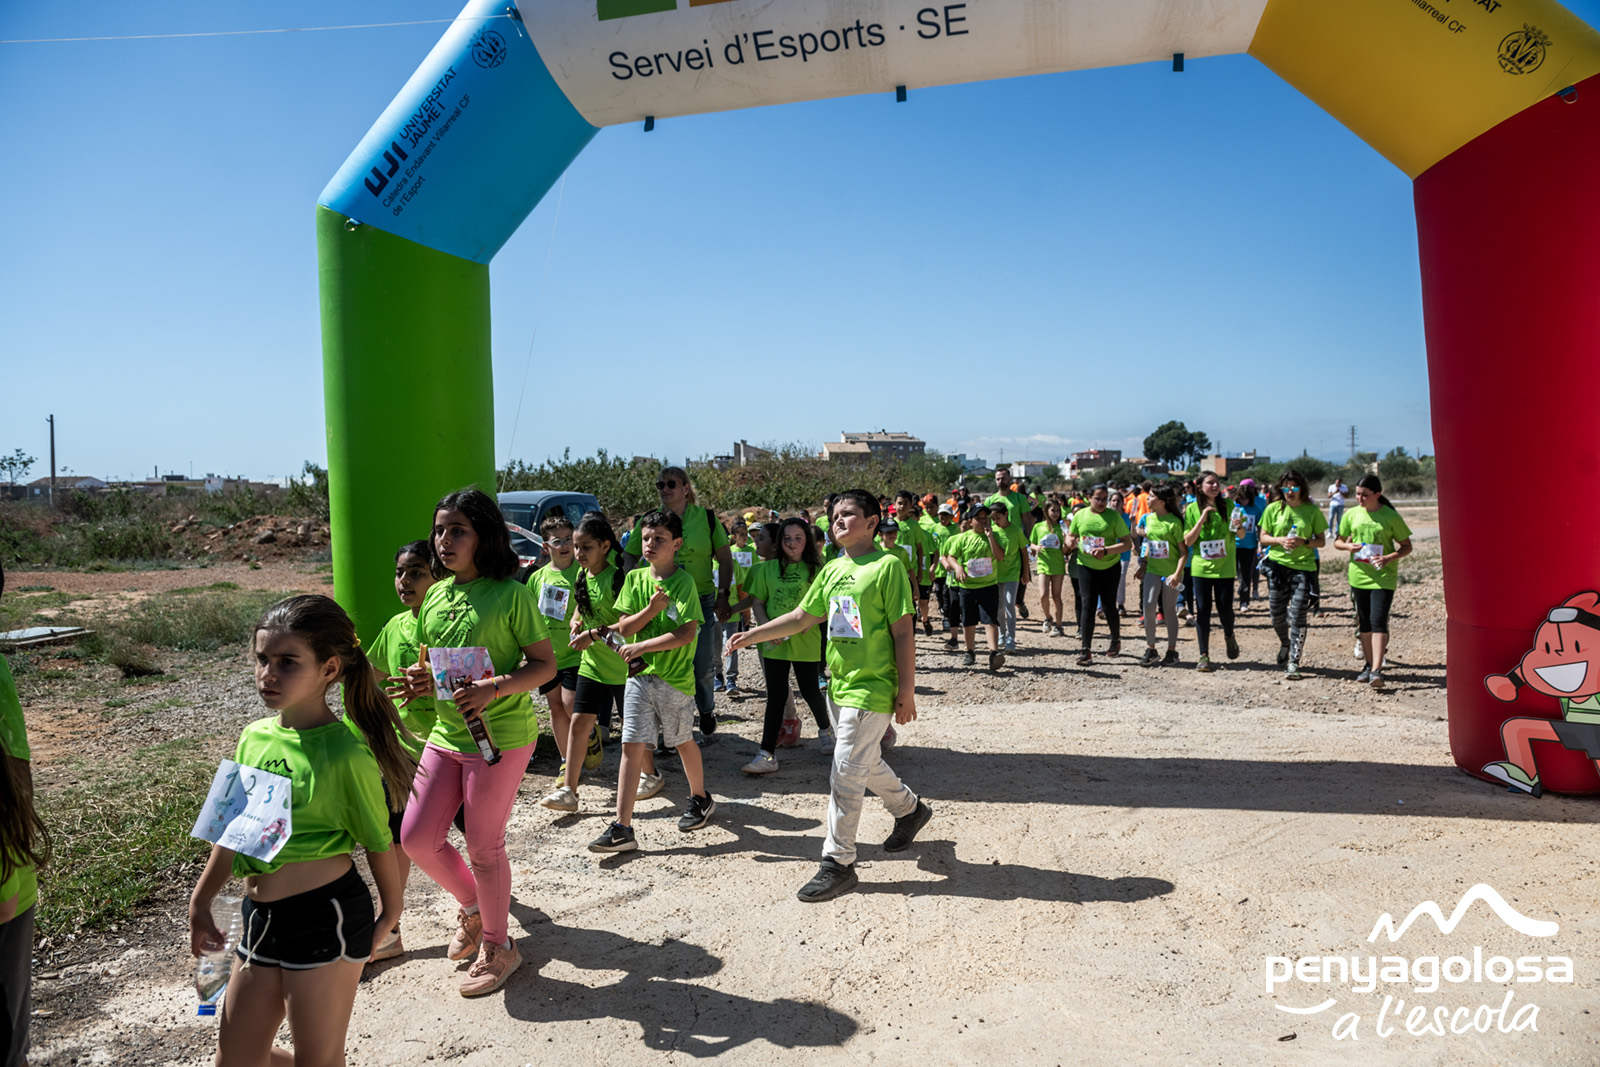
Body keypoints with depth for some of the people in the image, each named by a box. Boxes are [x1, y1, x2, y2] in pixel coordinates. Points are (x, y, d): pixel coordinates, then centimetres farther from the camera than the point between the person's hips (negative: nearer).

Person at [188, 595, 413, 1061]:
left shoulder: (344, 752, -18)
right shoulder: (254, 737, 3)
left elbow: (378, 842, -8)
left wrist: (390, 914, 2)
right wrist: (201, 904, 19)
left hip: (325, 918, -7)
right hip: (260, 918, 7)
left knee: (317, 1058, 9)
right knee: (236, 1056, 19)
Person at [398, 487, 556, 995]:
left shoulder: (511, 594, -12)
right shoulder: (435, 596, 8)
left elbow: (545, 665, -11)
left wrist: (493, 688, -26)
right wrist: (422, 679, -4)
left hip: (501, 736, -7)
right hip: (446, 734, 7)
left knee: (483, 847, 4)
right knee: (417, 839, 9)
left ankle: (497, 945, 28)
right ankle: (472, 906, 37)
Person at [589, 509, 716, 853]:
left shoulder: (684, 582, -10)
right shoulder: (635, 578, 5)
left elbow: (686, 634, -17)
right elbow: (624, 627, 2)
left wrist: (641, 646, -17)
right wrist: (651, 609, -16)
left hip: (674, 677, -3)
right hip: (639, 674, 4)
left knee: (682, 741, 14)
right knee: (631, 747, -1)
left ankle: (701, 799, 39)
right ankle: (622, 828, 1)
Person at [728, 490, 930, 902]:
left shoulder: (886, 566, -12)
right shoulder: (833, 570, 9)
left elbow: (903, 633, -12)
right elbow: (802, 617, 13)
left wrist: (906, 691, -12)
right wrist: (754, 634, 3)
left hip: (872, 688, -8)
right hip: (841, 684, 8)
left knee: (846, 774, -5)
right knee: (867, 764, 22)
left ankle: (838, 864, 7)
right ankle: (910, 809, 47)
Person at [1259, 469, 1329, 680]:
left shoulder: (1312, 511, 2)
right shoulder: (1273, 509, 5)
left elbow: (1322, 541, 5)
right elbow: (1263, 537, 9)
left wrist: (1304, 542, -14)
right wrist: (1279, 540, -10)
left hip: (1303, 566, -2)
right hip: (1277, 565, 2)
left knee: (1297, 616, -8)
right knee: (1277, 614, 6)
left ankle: (1293, 663, -4)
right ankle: (1285, 643, 37)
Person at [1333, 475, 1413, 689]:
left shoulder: (1391, 517, -5)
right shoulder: (1352, 515, 5)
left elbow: (1407, 547, 1)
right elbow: (1337, 541, 15)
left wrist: (1389, 558, -18)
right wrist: (1348, 546, -8)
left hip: (1383, 576, -4)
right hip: (1358, 574, 4)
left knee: (1378, 621, -13)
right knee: (1364, 622, 12)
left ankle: (1377, 669, -15)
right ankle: (1368, 664, 23)